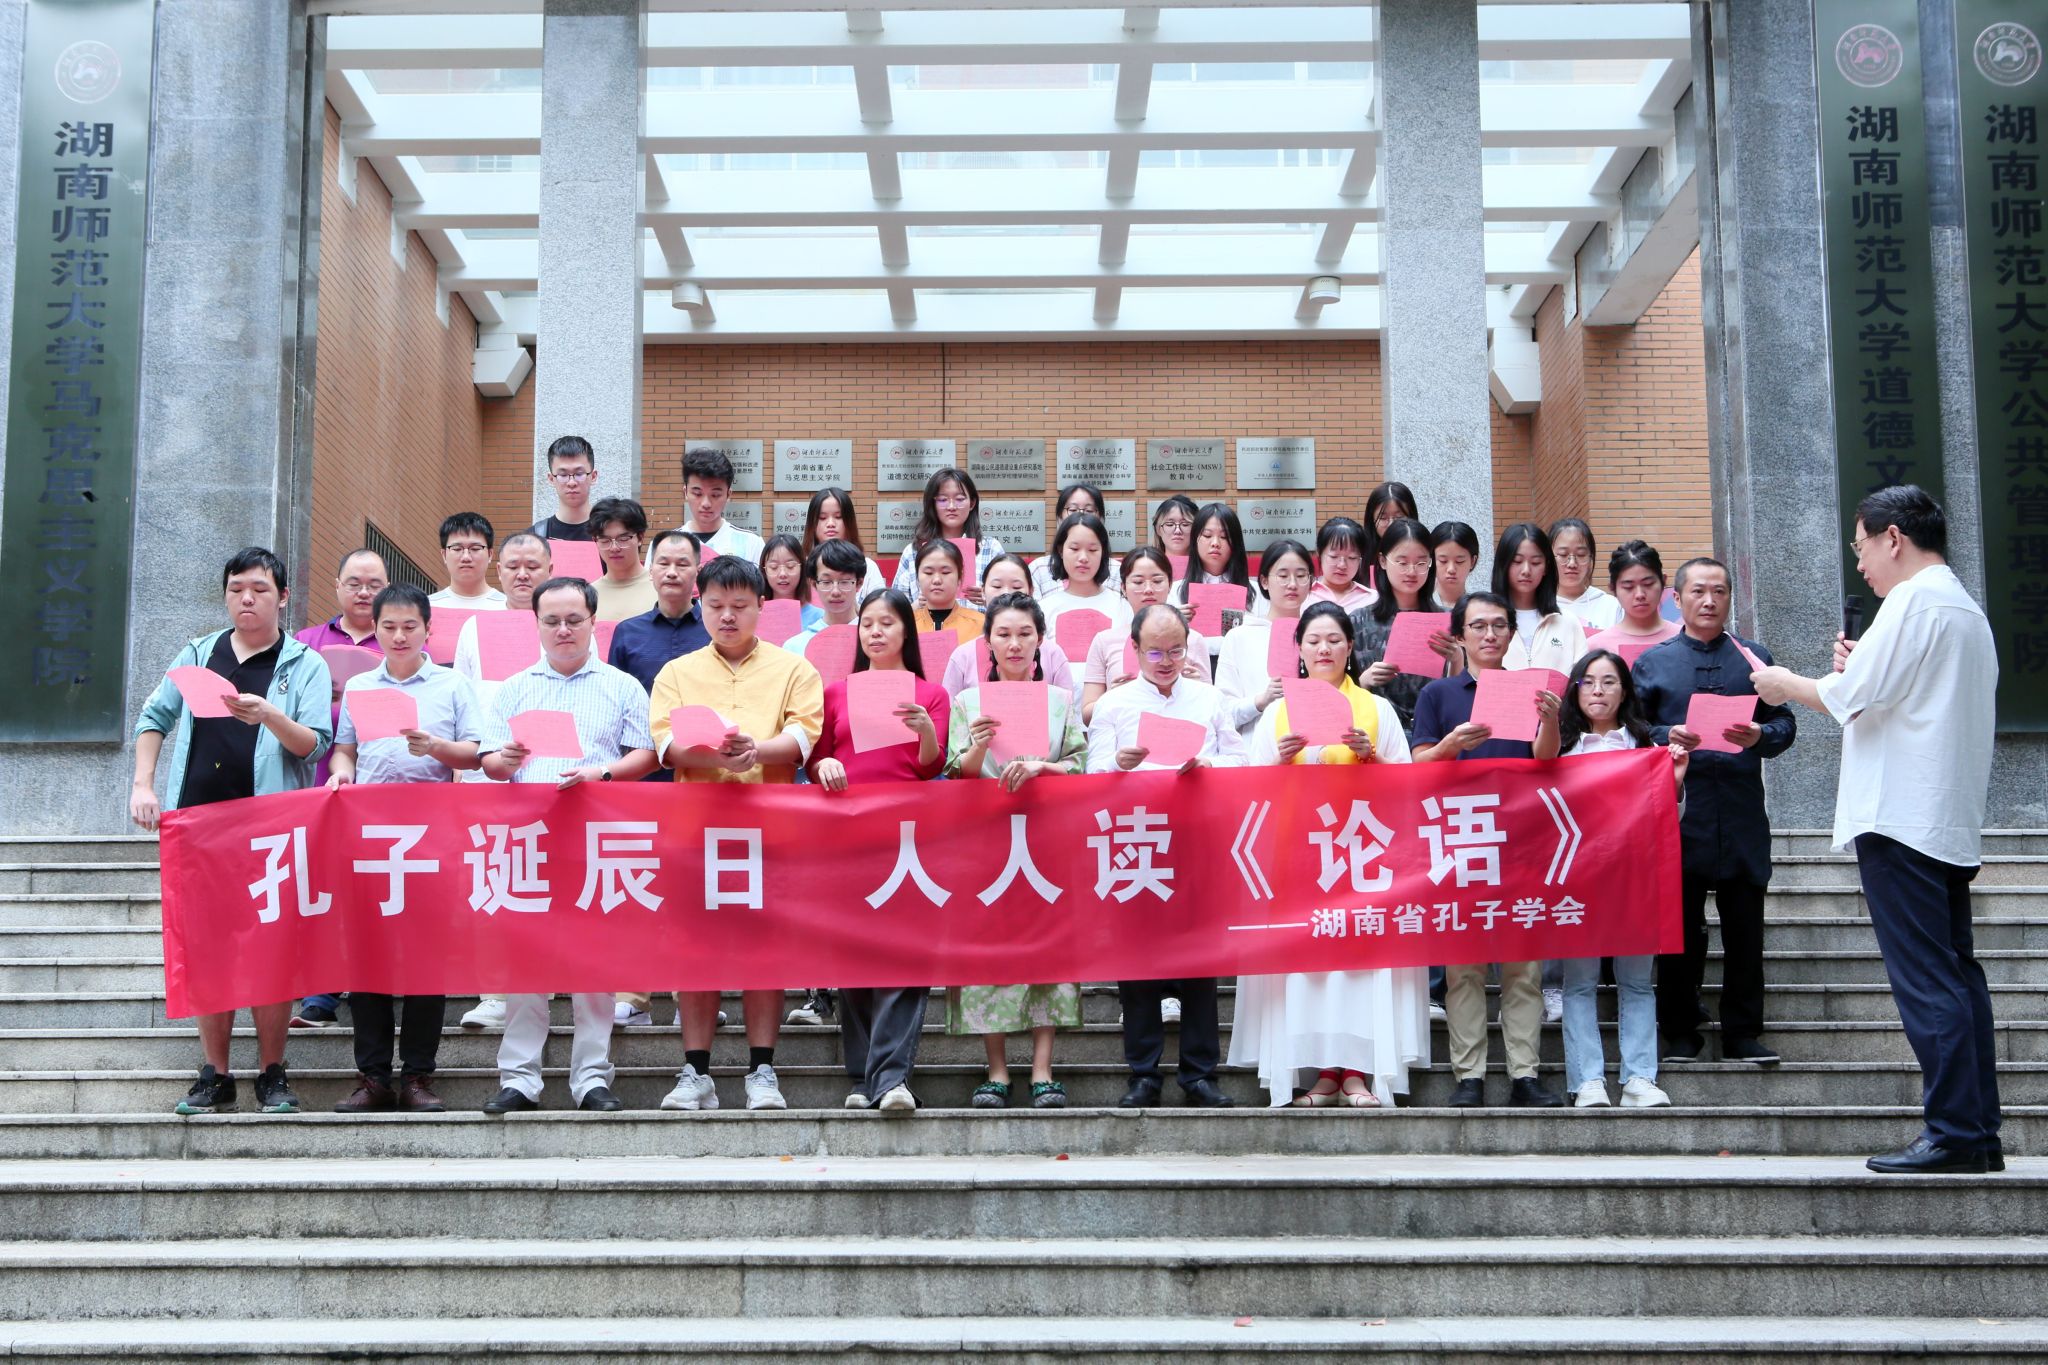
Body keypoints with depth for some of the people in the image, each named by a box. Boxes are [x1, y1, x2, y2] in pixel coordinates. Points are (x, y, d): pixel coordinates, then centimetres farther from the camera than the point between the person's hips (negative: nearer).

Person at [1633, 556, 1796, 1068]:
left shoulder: (1754, 657, 12)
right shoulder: (1653, 662, 9)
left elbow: (1785, 724, 7)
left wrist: (1759, 736, -13)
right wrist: (1668, 737, -15)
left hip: (1742, 817, 1)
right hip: (1678, 812, -1)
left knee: (1745, 929, 4)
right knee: (1680, 929, 4)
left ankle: (1744, 1034, 12)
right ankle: (1680, 1034, 12)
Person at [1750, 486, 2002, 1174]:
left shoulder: (1913, 600, -10)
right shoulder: (1966, 608, 21)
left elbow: (1850, 697, -13)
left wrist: (1788, 685, 4)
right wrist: (1863, 668, 16)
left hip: (1900, 818, -10)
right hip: (1951, 822, 10)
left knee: (1925, 980, -9)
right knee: (1955, 974, 10)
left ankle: (1954, 1133, -8)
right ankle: (1979, 1132, 12)